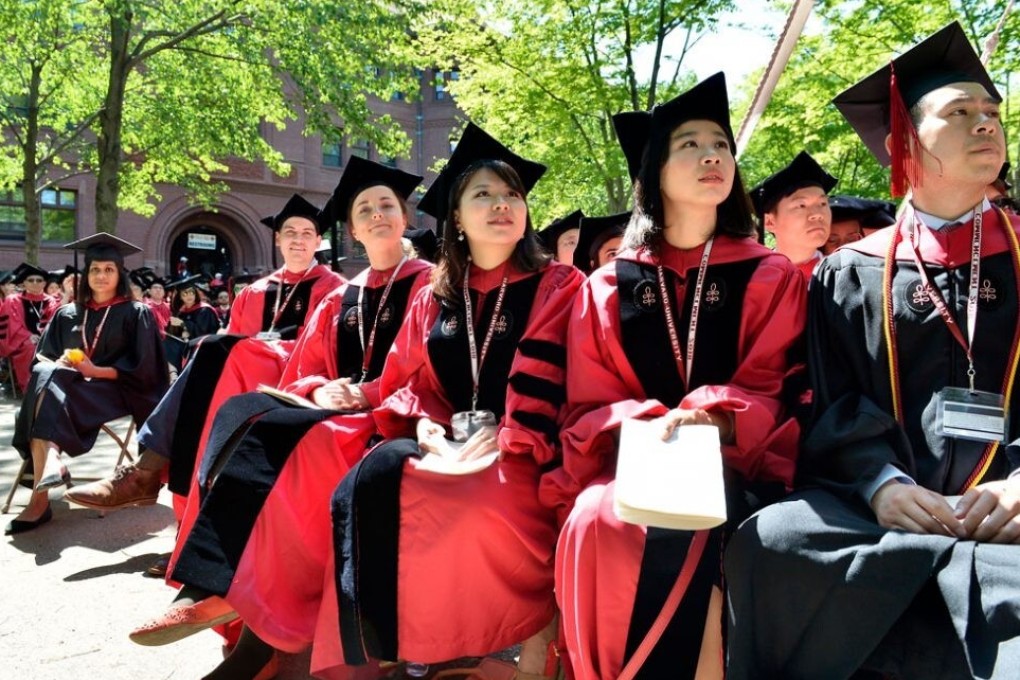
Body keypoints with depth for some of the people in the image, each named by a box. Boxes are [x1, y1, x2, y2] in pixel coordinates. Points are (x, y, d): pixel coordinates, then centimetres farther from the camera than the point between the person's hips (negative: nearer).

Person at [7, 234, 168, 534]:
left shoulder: (136, 314, 3)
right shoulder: (67, 315, 16)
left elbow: (141, 370, -4)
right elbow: (42, 358, 16)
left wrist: (95, 371, -16)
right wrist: (59, 364, -8)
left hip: (114, 389, -4)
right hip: (69, 387, 4)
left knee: (46, 392, -32)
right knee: (45, 376, -32)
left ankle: (40, 498, -42)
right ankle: (50, 462, -48)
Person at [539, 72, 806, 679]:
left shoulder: (772, 278, 10)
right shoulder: (607, 287, 11)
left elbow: (771, 395, 1)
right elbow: (588, 407, 6)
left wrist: (708, 423, -20)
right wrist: (647, 426, -16)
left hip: (734, 460, 0)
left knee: (689, 525, -33)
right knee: (597, 521, -31)